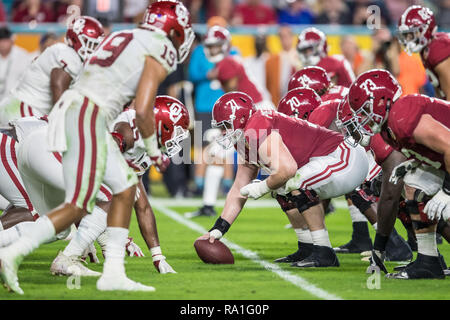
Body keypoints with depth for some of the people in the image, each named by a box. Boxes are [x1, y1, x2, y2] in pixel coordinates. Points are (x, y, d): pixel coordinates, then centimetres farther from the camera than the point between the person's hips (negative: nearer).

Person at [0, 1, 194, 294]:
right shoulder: (160, 52, -5)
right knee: (77, 207, -6)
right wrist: (154, 152, 1)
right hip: (87, 118, -9)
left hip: (69, 108, 9)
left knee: (126, 188, 13)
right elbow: (143, 111, -13)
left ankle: (113, 273, 12)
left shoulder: (124, 39, 22)